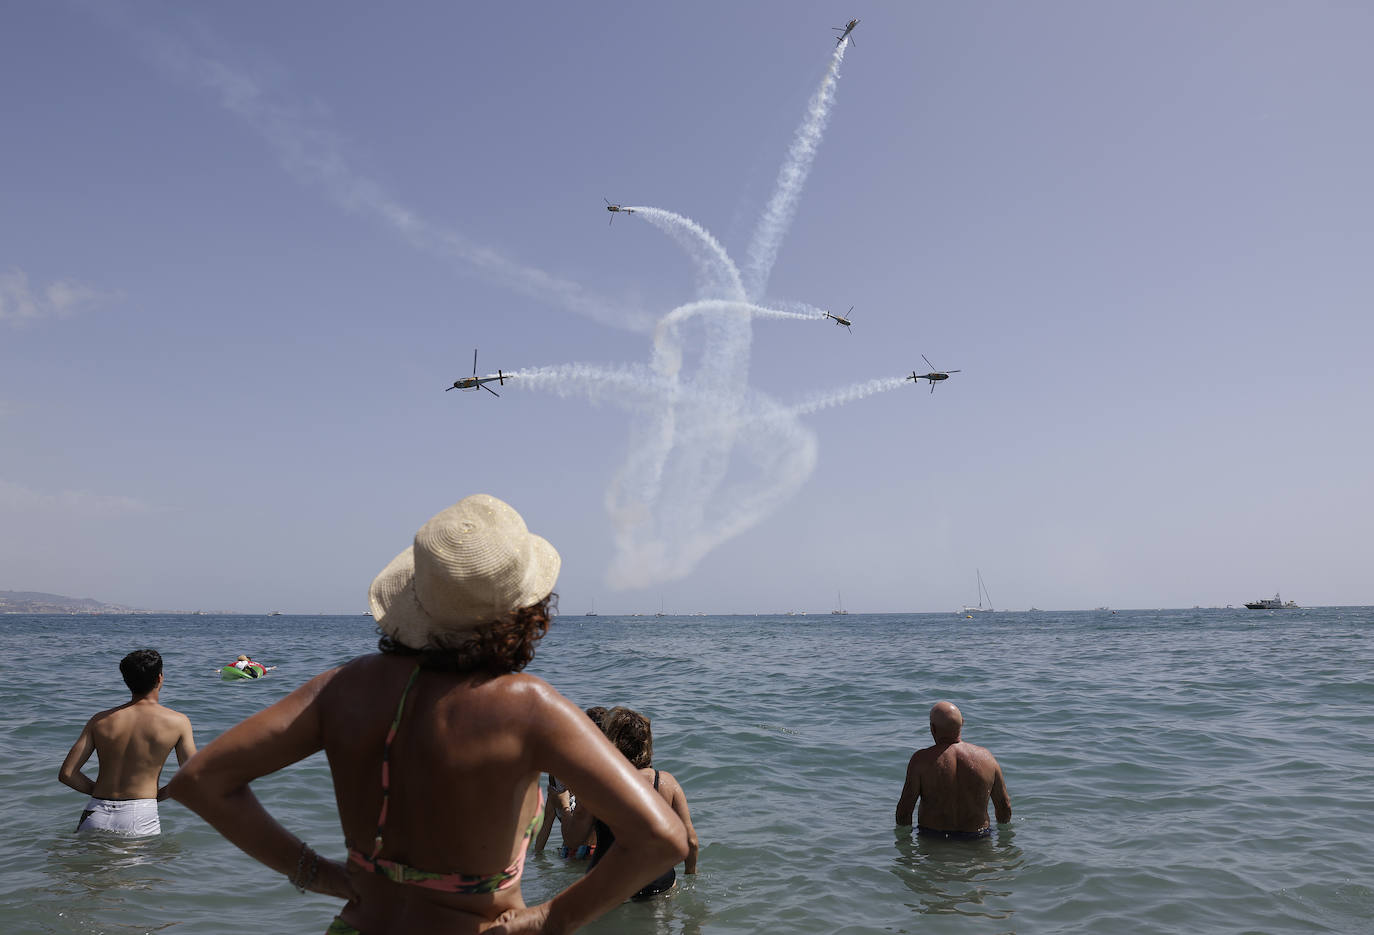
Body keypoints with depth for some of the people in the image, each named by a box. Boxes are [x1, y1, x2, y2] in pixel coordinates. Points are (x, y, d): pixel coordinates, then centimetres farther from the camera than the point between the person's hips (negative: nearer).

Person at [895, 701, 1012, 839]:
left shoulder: (921, 760, -12)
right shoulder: (986, 757, -4)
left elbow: (904, 808, -10)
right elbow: (1005, 809, 6)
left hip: (932, 838, -3)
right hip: (977, 840, 3)